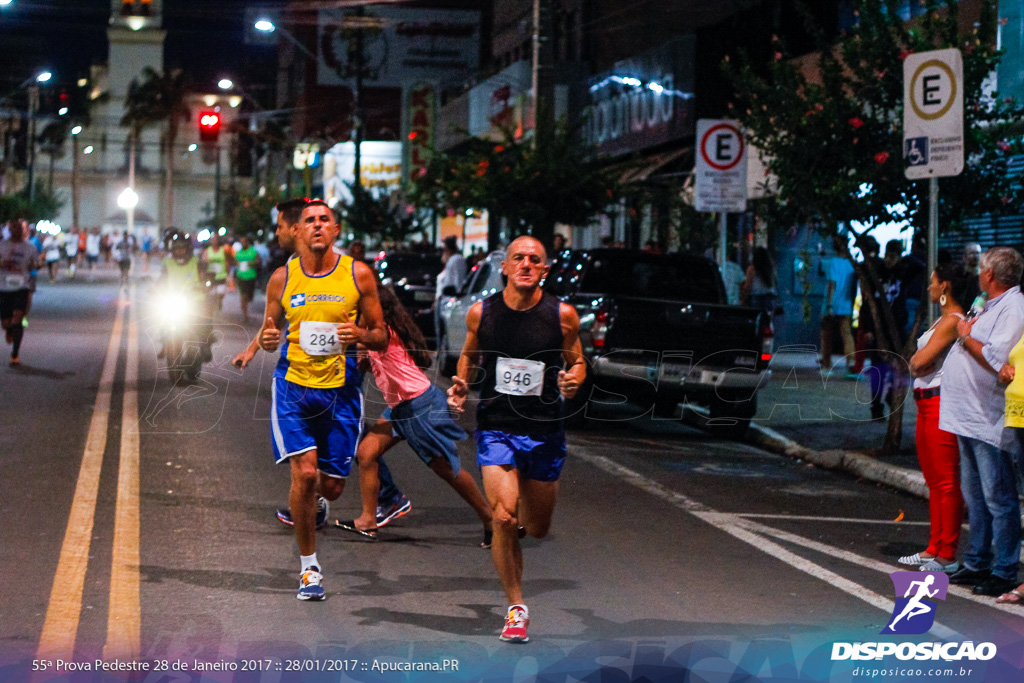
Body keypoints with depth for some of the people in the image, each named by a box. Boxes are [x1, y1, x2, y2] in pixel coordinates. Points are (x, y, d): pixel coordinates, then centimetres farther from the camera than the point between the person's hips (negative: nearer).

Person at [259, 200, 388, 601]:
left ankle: (312, 502, 43)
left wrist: (361, 335, -17)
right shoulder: (282, 278, 2)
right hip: (293, 386, -1)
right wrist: (266, 339, -10)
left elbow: (382, 338, 5)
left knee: (332, 486, 3)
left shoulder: (358, 275, 0)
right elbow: (270, 332, 14)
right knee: (304, 472, -15)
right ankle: (309, 567, 1)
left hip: (340, 388, 1)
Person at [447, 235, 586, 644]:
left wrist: (573, 380, -14)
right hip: (496, 429, -1)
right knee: (504, 519, -19)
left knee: (538, 529, 12)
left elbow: (577, 362, 7)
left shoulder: (562, 315, -6)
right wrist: (461, 384, -3)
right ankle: (516, 607, -1)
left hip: (545, 431, 1)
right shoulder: (481, 313, -4)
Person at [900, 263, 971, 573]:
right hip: (926, 402, 11)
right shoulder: (943, 320, 18)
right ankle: (934, 549, 22)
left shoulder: (953, 320, -14)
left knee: (946, 481, -8)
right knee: (934, 480, 15)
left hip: (941, 403, -11)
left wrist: (919, 360, 2)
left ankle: (948, 556, -6)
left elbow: (919, 362, -17)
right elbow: (915, 362, 17)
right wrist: (918, 360, -3)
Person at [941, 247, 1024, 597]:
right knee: (975, 495, 17)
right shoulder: (991, 307, 16)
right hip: (969, 417, 11)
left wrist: (967, 336, -13)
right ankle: (977, 562, 26)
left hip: (989, 421, -11)